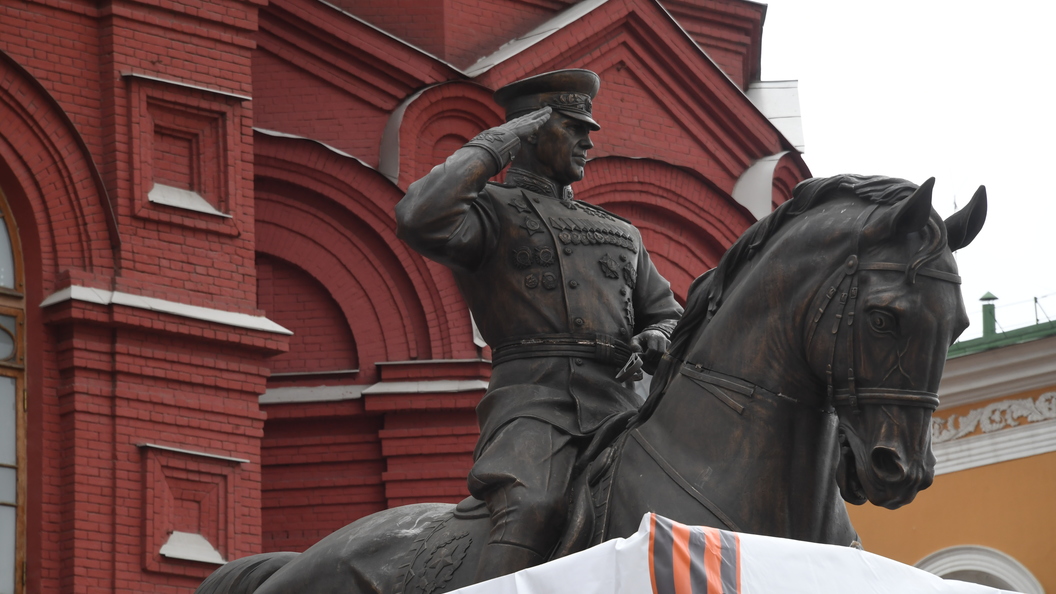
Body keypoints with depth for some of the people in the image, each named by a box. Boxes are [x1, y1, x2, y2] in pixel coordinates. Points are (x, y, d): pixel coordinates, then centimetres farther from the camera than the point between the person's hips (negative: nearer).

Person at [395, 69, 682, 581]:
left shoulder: (619, 233, 31)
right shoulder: (490, 209, 13)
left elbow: (667, 315, 35)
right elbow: (420, 221, -10)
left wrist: (657, 339, 9)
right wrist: (492, 147, 2)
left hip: (617, 402, 5)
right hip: (530, 397, -5)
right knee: (531, 511, -34)